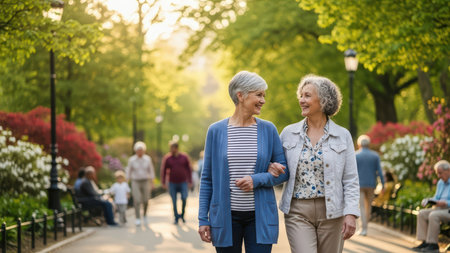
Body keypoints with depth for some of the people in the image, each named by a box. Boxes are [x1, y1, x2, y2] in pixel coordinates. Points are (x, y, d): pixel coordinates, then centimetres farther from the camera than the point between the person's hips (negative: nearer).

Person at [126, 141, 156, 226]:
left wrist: (152, 183, 2)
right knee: (137, 200, -13)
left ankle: (145, 215, 33)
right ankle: (137, 219, -8)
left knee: (145, 201, 5)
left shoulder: (148, 159, -3)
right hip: (135, 182, -1)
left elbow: (151, 171, 4)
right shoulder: (132, 160, -5)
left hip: (145, 182, 1)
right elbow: (129, 171, 3)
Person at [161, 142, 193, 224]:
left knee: (184, 198, -16)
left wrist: (190, 182, 4)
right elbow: (163, 171, 4)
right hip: (172, 183, 0)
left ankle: (182, 214, 5)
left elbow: (189, 169, 7)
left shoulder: (184, 157, 1)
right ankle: (176, 218, 12)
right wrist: (163, 183, 2)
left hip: (183, 182, 0)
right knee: (174, 201, 1)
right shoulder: (167, 158, -1)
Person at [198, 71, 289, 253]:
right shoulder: (216, 131, 2)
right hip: (225, 217, 0)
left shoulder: (268, 130, 4)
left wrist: (257, 180, -12)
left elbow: (284, 172, 6)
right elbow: (207, 178, 5)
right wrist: (203, 219, 1)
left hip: (260, 217, 0)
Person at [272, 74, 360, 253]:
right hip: (298, 212, 0)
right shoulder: (288, 133, 6)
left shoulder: (342, 136, 2)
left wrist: (351, 213, -9)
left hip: (331, 212, 0)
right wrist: (273, 169, -6)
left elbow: (351, 181, 0)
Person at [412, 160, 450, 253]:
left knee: (433, 216, -31)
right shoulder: (440, 182, 18)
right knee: (422, 213, -11)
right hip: (440, 208, 9)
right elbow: (436, 198, 20)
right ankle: (425, 242, -15)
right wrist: (429, 201, 0)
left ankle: (433, 244, -24)